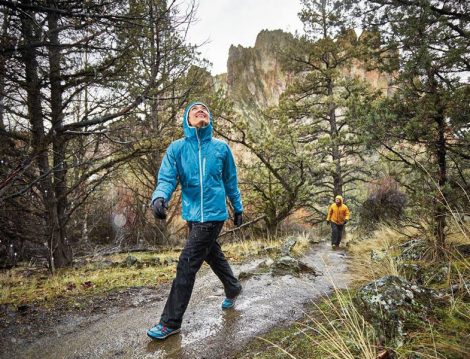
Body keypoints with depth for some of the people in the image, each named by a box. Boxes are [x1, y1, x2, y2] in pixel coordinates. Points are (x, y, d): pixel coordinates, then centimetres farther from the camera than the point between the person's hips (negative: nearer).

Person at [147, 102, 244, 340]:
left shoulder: (221, 148, -2)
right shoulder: (176, 148, 0)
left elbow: (230, 182, 9)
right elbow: (166, 178, -10)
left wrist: (238, 208, 17)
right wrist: (159, 196, -31)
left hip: (213, 214, -4)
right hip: (192, 215, 4)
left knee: (186, 265, -5)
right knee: (213, 255, 21)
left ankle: (171, 322, 10)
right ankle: (233, 289, 47)